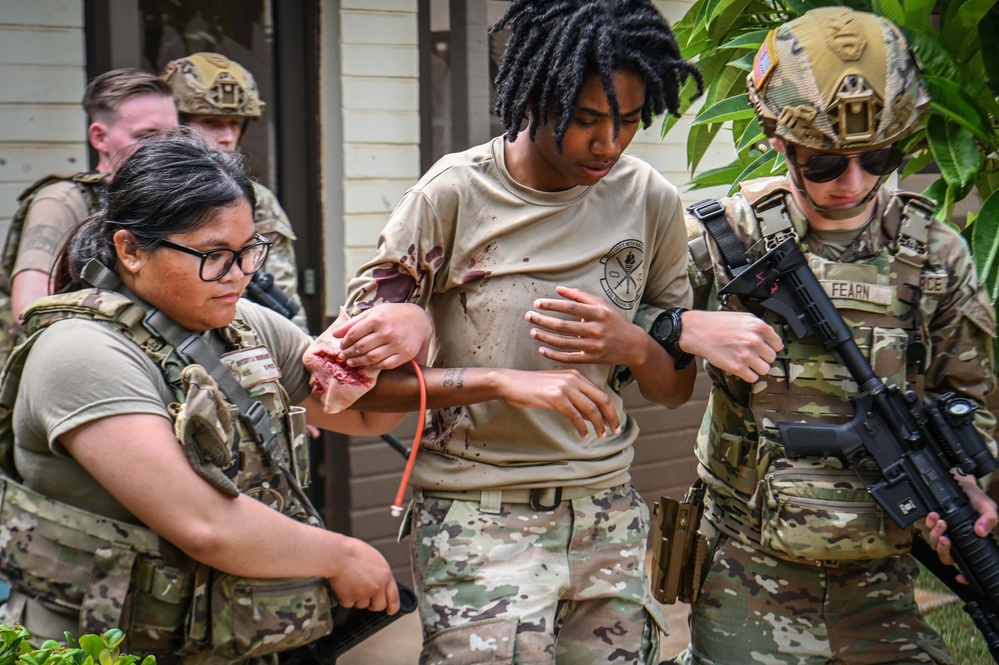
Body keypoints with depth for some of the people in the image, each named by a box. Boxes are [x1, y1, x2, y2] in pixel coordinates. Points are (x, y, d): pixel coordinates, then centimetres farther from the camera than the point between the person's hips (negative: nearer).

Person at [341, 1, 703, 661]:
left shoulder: (651, 201, 1)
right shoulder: (456, 194, -11)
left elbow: (677, 387, 8)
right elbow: (357, 366, -11)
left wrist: (633, 345, -15)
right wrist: (505, 381, -22)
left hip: (609, 516, 4)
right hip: (480, 519, -4)